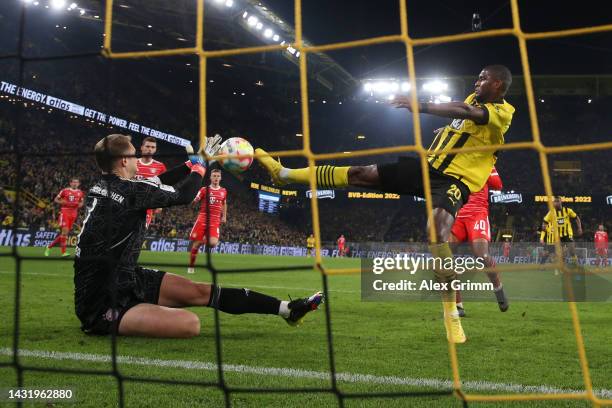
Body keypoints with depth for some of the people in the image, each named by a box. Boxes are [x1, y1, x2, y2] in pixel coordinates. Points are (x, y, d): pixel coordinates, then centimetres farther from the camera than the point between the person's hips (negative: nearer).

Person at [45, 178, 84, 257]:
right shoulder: (65, 190, -3)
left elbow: (81, 202, 24)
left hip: (73, 214, 5)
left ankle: (49, 246, 24)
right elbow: (55, 200, 3)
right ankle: (63, 252, -10)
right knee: (65, 231, -14)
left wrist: (80, 204, 0)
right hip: (65, 212, -5)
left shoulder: (80, 193, 10)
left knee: (64, 232, 8)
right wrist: (63, 202, -15)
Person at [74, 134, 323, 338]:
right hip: (103, 305, -9)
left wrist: (194, 161, 23)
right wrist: (200, 165, 9)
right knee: (189, 324, -32)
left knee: (199, 292, 4)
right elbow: (183, 195, -11)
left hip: (125, 278, 9)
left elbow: (158, 183, 15)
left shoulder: (103, 186, 5)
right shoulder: (128, 190, -22)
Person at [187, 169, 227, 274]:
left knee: (213, 243, -19)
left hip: (215, 220, 1)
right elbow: (195, 202, -4)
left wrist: (224, 217, 23)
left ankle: (206, 240, 20)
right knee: (196, 244, -2)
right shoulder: (204, 189, 3)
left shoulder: (223, 191, 11)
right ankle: (191, 266, 14)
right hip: (203, 218, -1)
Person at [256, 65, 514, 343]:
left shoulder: (503, 112, -10)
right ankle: (285, 174, 9)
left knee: (437, 232, -32)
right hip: (429, 165, 7)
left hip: (455, 180, -6)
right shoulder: (473, 98, 14)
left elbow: (466, 112, -31)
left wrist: (422, 107, -42)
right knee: (360, 173, 2)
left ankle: (451, 314, -16)